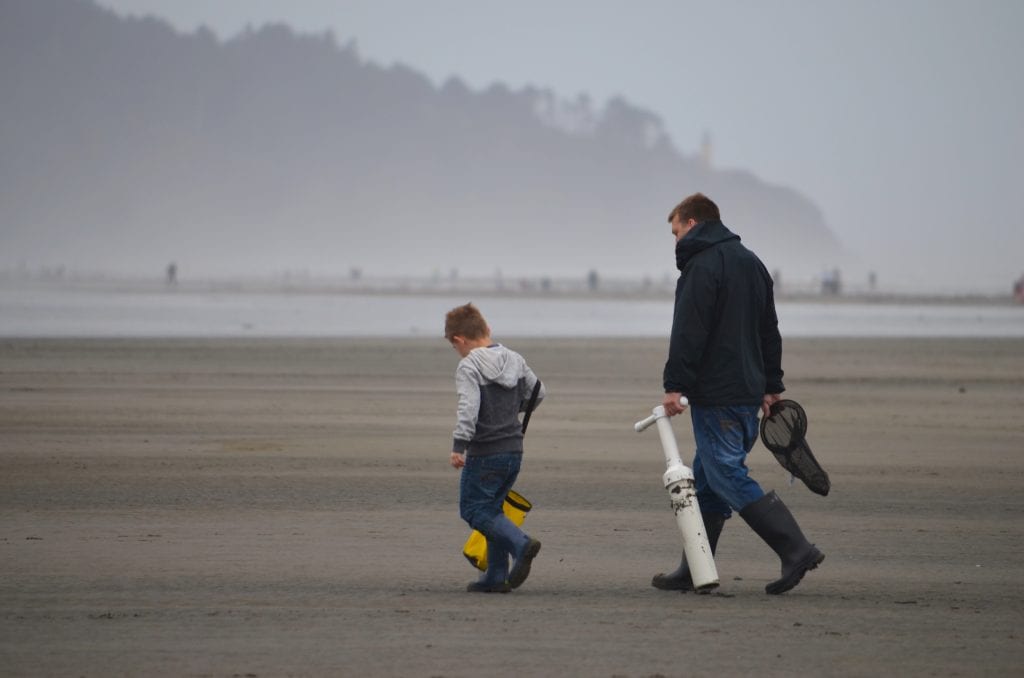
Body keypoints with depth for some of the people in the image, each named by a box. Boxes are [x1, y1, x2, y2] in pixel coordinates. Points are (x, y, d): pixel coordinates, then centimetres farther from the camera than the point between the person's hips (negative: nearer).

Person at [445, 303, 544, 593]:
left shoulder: (469, 367, -14)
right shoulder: (515, 360, 8)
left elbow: (468, 408, -26)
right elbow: (537, 392, 18)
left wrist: (459, 445, -28)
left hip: (484, 453, -7)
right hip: (514, 450, 7)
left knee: (473, 509, 2)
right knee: (491, 508, 16)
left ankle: (521, 544, -18)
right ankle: (496, 576, 13)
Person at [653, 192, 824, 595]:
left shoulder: (702, 265, -10)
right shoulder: (751, 262, 19)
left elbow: (688, 333, -19)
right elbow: (770, 332, 22)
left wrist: (675, 384, -19)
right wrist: (771, 386, 24)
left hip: (714, 395, -10)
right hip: (748, 391, 10)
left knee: (727, 476, -9)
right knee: (707, 479, 13)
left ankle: (796, 550, -17)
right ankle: (694, 572, 14)